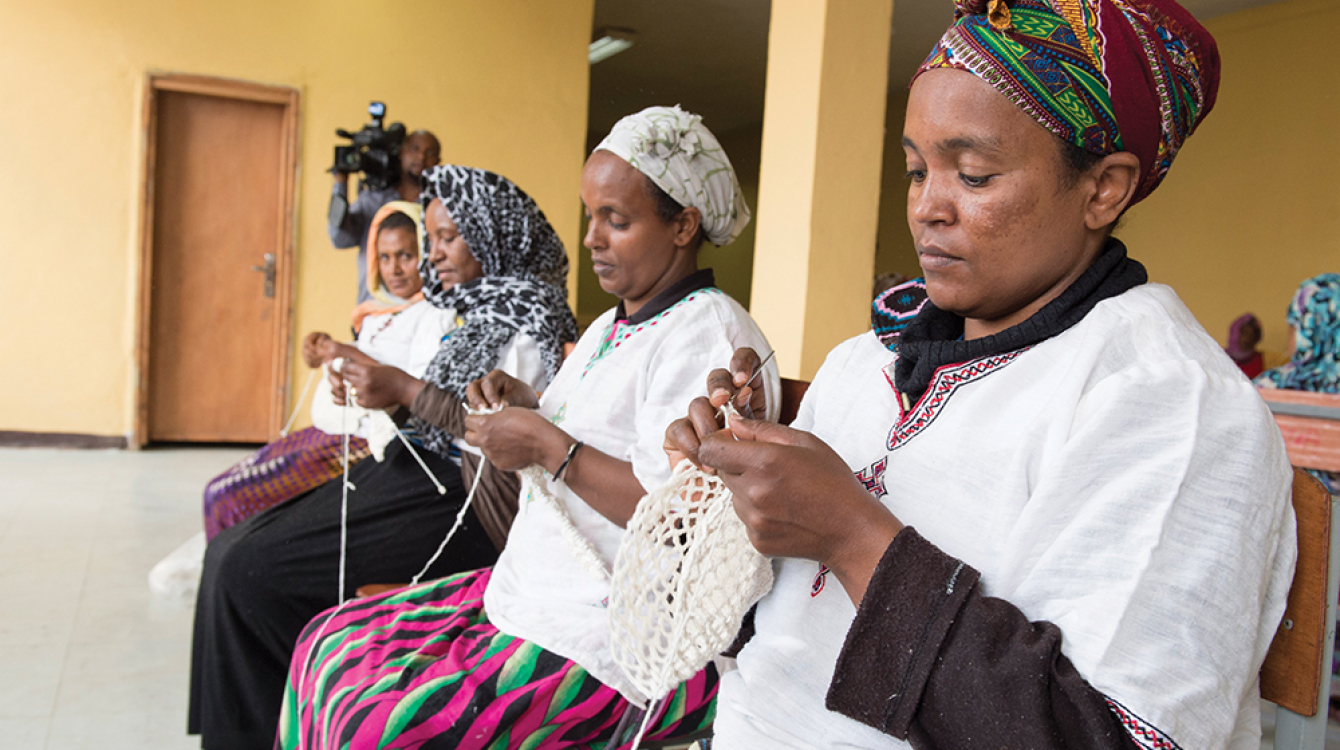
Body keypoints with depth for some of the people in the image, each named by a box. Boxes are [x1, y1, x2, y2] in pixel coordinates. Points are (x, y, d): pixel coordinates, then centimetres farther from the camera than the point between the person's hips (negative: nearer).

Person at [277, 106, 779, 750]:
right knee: (328, 644, 5)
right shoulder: (612, 326, 16)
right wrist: (528, 405, 8)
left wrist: (548, 448, -18)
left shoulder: (708, 334, -16)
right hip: (542, 596, 10)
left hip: (626, 647, -9)